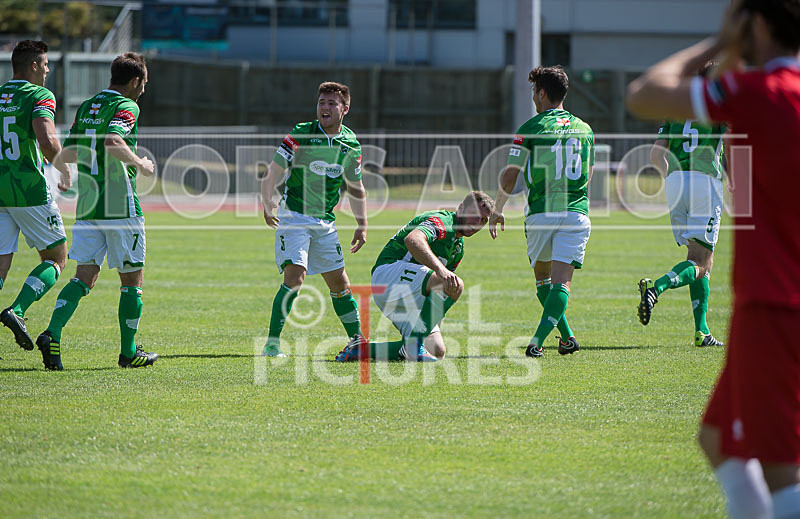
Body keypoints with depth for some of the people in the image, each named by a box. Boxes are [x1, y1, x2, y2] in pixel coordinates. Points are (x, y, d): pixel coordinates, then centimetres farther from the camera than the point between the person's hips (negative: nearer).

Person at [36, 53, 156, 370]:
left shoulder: (86, 108, 13)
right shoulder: (126, 107, -10)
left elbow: (67, 153, 16)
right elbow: (113, 141, -28)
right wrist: (140, 163, -14)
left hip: (86, 207, 6)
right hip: (120, 207, -6)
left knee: (84, 276, 2)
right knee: (132, 279, 8)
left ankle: (52, 333, -20)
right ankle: (128, 352, 13)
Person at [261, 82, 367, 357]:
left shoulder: (351, 144, 3)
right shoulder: (300, 135, -11)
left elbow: (355, 187, 16)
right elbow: (272, 174, -11)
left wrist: (362, 225, 11)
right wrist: (267, 206, -23)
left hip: (325, 221, 5)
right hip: (294, 216, -5)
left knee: (339, 282, 11)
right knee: (294, 276, -20)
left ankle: (357, 341, 25)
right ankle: (272, 343, -16)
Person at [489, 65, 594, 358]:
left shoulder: (530, 129, -3)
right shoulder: (584, 129, 10)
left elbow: (509, 176, -4)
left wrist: (497, 211, 9)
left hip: (541, 212, -2)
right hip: (576, 213, 2)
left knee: (542, 276, 18)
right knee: (562, 281, -4)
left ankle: (567, 336, 12)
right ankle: (537, 340, -20)